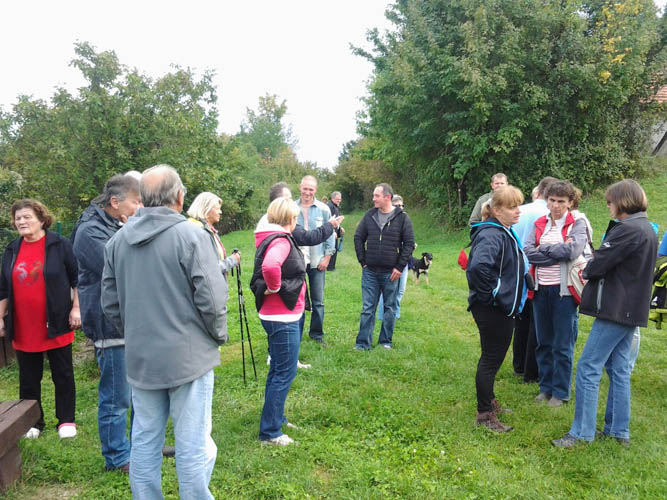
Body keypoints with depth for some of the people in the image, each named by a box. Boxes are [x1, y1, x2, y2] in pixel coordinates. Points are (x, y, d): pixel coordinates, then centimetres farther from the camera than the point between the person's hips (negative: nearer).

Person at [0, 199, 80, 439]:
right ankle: (33, 423, 27)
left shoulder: (60, 245, -6)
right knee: (29, 378, 12)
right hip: (23, 328, 4)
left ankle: (66, 420, 19)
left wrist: (76, 308, -10)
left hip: (56, 325, -4)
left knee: (63, 375, 7)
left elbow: (77, 279, -4)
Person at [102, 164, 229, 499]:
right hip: (188, 357, -5)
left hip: (140, 359, 6)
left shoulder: (118, 239, 4)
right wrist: (218, 335, 2)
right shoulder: (190, 235, -13)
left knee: (144, 442, 17)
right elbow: (212, 299, -15)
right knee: (193, 447, 5)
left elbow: (110, 303, 10)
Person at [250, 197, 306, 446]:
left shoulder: (272, 238, 10)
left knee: (278, 370, 20)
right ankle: (269, 432, 9)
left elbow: (265, 266, 27)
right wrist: (274, 288, -23)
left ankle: (275, 417, 35)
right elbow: (270, 267, -40)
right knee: (285, 373, -1)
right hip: (283, 317, -10)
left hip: (282, 316, 10)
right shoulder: (281, 241, -20)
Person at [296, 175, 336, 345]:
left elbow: (330, 234, 3)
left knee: (318, 300, 6)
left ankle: (316, 333, 19)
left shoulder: (323, 209, -1)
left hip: (317, 261, 0)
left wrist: (327, 256, -3)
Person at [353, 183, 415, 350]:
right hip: (370, 271, 2)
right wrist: (362, 261, 4)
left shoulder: (402, 217, -4)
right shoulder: (369, 215, 4)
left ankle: (386, 341, 23)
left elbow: (409, 243, -4)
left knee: (390, 308, 10)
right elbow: (358, 238, 11)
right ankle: (363, 342, 12)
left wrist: (400, 267, -8)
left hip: (391, 273, -2)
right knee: (367, 308, 5)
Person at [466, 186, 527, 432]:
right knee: (491, 359, 1)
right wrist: (491, 291, -26)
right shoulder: (491, 235, -22)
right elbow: (478, 266, -40)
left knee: (494, 356, 21)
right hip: (491, 309, -10)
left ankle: (489, 402, 38)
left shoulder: (506, 233, 10)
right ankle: (484, 414, 15)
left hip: (503, 308, 10)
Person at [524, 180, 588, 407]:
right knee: (544, 343, 14)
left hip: (564, 290, -4)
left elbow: (574, 250, -20)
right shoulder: (539, 225, 8)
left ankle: (561, 391, 19)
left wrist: (543, 249, -9)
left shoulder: (577, 224, -3)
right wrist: (559, 252, -14)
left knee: (563, 346, 5)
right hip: (540, 289, 4)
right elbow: (528, 251, -7)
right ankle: (546, 387, 28)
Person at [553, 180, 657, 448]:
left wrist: (586, 269, 4)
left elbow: (598, 264, -18)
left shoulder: (627, 230, -18)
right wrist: (593, 268, 3)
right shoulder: (646, 229, 14)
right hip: (631, 310, 10)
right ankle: (619, 430, 24)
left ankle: (582, 432, 0)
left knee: (588, 367, -5)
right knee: (619, 369, 16)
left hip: (615, 310, -10)